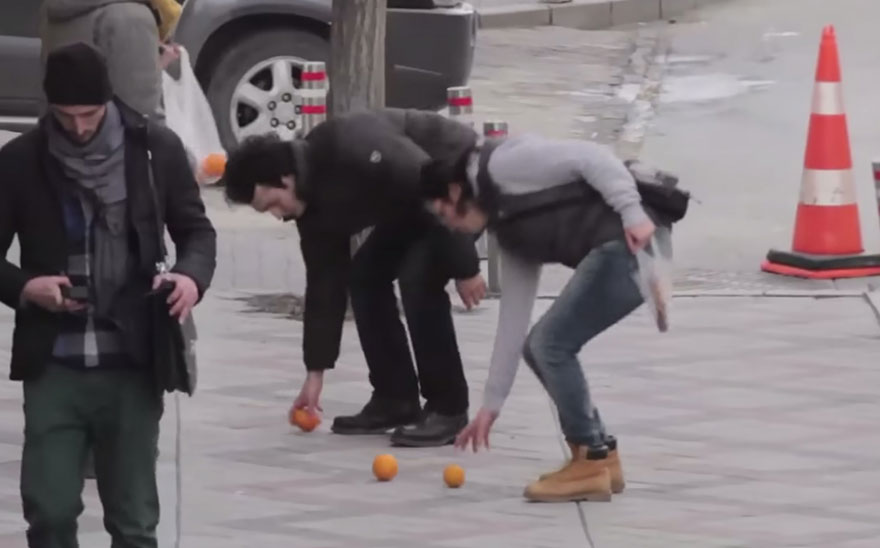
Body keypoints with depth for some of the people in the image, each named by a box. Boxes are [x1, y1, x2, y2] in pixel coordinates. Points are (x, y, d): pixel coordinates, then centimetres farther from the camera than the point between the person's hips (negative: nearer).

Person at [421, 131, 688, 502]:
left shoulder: (503, 166, -2)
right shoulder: (509, 233, 23)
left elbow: (589, 156, -11)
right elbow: (513, 317, 24)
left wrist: (633, 213, -20)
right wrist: (491, 403, 25)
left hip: (633, 239, -10)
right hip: (612, 252, 10)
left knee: (551, 344, -7)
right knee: (539, 347, 12)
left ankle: (591, 463, 1)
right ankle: (600, 457, 18)